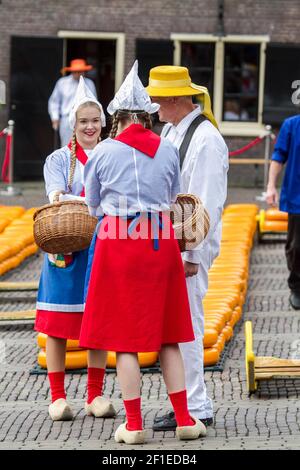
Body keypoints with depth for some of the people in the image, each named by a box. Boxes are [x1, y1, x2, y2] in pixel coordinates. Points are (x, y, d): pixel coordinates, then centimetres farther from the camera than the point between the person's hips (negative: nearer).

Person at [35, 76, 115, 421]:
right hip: (65, 249, -2)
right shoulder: (59, 159, 3)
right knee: (58, 325, -1)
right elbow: (57, 200, -12)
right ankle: (58, 397, 6)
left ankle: (95, 396, 12)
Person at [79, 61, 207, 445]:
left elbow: (92, 203, 9)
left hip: (117, 241, -3)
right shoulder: (168, 150, 3)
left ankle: (133, 425, 3)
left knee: (125, 338, 3)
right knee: (167, 335, 12)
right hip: (161, 240, 3)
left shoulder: (103, 152, -4)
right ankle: (184, 419, 11)